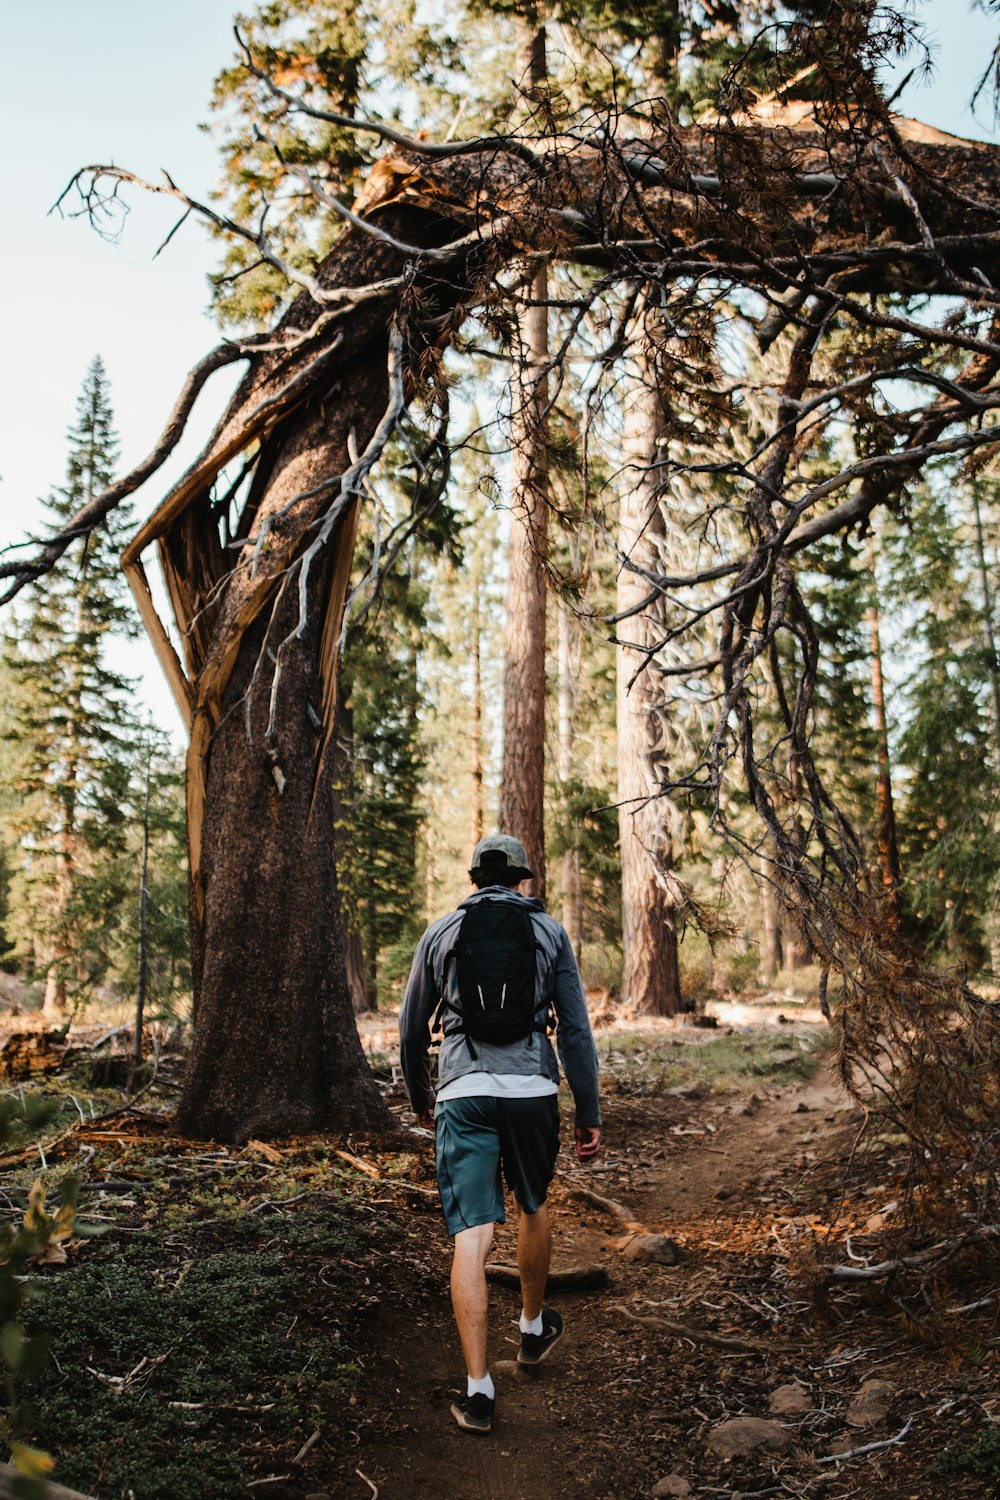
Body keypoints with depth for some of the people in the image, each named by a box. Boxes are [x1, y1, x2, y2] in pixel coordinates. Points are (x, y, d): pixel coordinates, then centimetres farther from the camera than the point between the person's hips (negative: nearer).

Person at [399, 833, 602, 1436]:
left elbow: (412, 1029, 12)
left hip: (464, 1092, -1)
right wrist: (591, 1113, 6)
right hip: (533, 1090, 1)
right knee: (534, 1206, 24)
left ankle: (479, 1388, -3)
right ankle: (534, 1328, 42)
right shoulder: (550, 932, 6)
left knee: (472, 1236, -1)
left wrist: (419, 1098, 27)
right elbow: (576, 1029, 1)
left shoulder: (441, 932, 8)